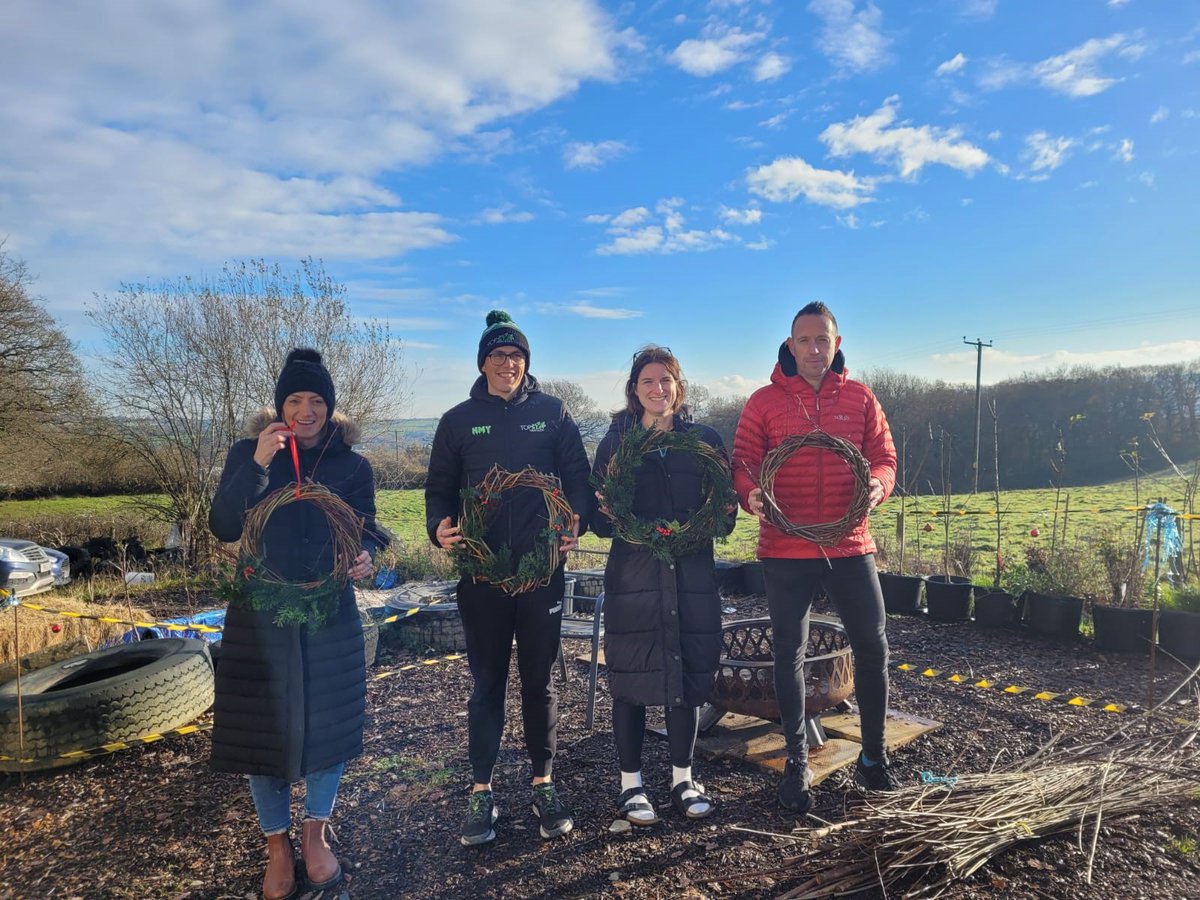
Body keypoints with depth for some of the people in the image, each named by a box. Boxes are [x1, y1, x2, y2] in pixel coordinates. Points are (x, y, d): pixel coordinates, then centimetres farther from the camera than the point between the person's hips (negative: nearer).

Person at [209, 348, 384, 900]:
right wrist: (258, 464, -22)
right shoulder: (248, 452, -1)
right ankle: (277, 844, 29)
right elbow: (223, 526, -11)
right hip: (260, 614, 0)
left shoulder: (353, 465, 1)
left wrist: (363, 558, -20)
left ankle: (315, 833, 31)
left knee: (327, 722, 7)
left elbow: (366, 531, 2)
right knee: (263, 726, 7)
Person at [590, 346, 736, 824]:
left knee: (688, 676, 9)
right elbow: (598, 519, 2)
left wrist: (722, 513, -14)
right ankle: (630, 783, 22)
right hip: (633, 578, -1)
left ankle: (682, 779, 28)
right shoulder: (615, 441, 3)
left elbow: (724, 509, 8)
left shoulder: (705, 439, 6)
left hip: (692, 577, 2)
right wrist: (607, 514, -19)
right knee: (630, 680, 4)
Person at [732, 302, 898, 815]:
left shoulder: (860, 398, 7)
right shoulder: (765, 401, 1)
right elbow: (743, 462, -2)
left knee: (872, 647, 9)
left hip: (850, 545, 2)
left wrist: (877, 485, -15)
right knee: (790, 655, 7)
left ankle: (873, 757, 30)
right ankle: (796, 765, 23)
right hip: (786, 550, -2)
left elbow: (884, 456, 7)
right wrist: (750, 494, -23)